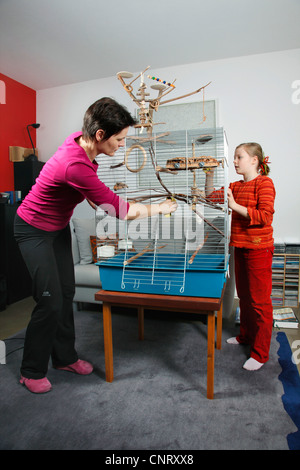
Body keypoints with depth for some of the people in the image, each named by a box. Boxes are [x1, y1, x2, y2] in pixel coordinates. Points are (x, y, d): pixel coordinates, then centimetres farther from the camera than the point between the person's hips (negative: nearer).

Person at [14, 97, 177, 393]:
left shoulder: (80, 140, -9)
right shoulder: (75, 165, -36)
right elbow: (120, 210, -30)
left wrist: (98, 202, 7)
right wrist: (158, 208, -16)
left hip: (59, 227, 8)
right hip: (34, 231, -8)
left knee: (66, 292, 11)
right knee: (50, 301, -6)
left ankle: (64, 357, 29)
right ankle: (32, 372, 17)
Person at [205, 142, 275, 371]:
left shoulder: (264, 182, -10)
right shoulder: (236, 186, 13)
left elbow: (265, 215, -20)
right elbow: (212, 196, 14)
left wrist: (235, 206, -20)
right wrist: (210, 175, 2)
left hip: (258, 249, -8)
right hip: (240, 247, 8)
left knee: (259, 301, 0)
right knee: (244, 296, 19)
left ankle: (260, 353, 12)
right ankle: (245, 336, 37)